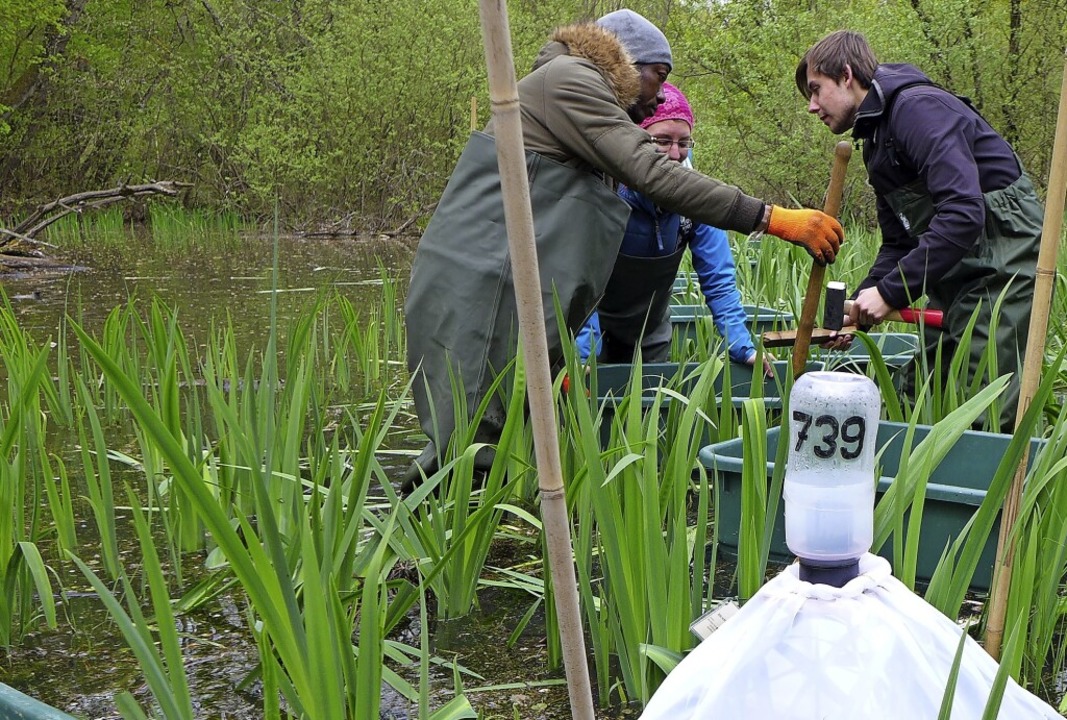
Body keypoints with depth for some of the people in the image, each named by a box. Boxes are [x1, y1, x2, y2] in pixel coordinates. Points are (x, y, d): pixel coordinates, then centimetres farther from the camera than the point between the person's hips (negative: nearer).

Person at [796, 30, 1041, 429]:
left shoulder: (919, 108, -16)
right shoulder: (876, 137, 16)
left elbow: (963, 213, -28)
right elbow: (898, 243, 18)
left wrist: (891, 292, -25)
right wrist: (859, 308, 4)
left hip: (1002, 267, -10)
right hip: (959, 277, 10)